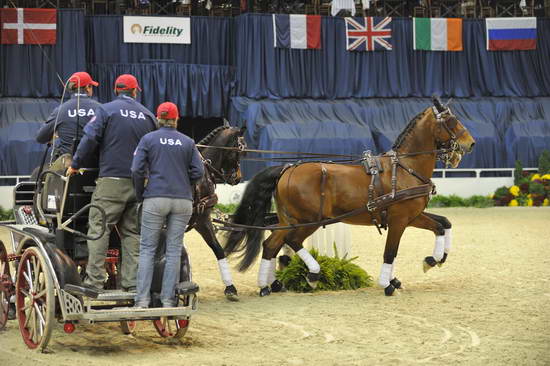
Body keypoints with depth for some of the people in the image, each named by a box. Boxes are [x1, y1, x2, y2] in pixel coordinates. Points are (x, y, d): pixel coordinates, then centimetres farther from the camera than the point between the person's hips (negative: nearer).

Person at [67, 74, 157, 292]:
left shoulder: (107, 110, -1)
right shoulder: (148, 115, 13)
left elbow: (90, 138, -10)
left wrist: (75, 164, 0)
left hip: (111, 179, -4)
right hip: (139, 184, 4)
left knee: (98, 229, -4)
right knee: (132, 232, 9)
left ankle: (94, 281, -11)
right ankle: (132, 282, 5)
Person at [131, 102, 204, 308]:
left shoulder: (148, 139, 1)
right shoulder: (188, 142, 7)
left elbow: (137, 170, -5)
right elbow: (198, 172, 3)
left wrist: (140, 195, 8)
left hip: (155, 199, -2)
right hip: (183, 201, 2)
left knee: (147, 249, 3)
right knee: (174, 250, 5)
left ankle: (142, 299, -4)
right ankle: (168, 299, 3)